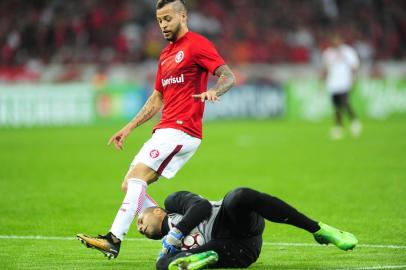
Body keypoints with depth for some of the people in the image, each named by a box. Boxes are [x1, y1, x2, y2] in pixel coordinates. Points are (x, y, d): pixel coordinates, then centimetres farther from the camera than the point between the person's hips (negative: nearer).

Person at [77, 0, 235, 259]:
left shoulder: (197, 44, -4)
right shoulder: (166, 54, 23)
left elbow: (229, 77, -13)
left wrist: (213, 91, -35)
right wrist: (129, 128, 24)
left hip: (181, 130, -10)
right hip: (164, 131, 10)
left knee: (136, 177, -22)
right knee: (130, 187, 2)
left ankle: (114, 240, -28)